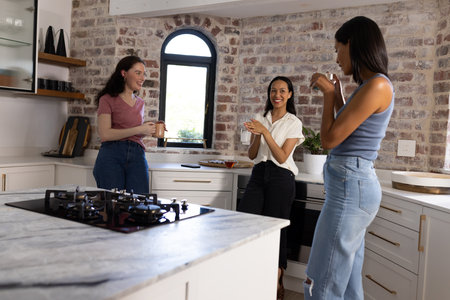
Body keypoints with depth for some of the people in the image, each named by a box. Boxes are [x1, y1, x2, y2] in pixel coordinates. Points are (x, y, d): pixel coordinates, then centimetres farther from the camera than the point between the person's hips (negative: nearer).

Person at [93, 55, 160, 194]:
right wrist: (139, 129, -13)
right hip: (112, 156, -5)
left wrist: (148, 131, 7)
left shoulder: (140, 103, 19)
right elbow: (105, 134, -11)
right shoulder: (108, 99, 0)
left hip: (137, 157, 5)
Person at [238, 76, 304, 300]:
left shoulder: (293, 123, 0)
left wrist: (265, 132, -16)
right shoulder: (261, 120, 12)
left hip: (281, 178, -4)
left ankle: (276, 282, 17)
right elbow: (251, 155, 9)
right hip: (259, 174, 4)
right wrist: (257, 135, -9)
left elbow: (282, 157, -9)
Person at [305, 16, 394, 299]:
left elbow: (330, 138, -14)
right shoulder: (370, 85, 16)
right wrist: (337, 96, 20)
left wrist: (329, 94, -2)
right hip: (354, 183, 10)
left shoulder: (377, 85, -14)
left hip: (351, 186, -10)